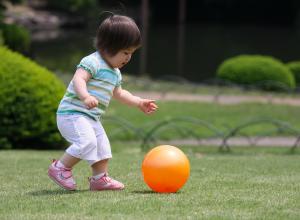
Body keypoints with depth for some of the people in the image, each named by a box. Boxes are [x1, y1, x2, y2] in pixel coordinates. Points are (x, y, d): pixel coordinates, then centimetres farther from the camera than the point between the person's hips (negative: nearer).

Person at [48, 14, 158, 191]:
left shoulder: (115, 73, 17)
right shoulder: (92, 62, -15)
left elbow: (119, 93, 33)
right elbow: (78, 79, -30)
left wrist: (140, 103, 26)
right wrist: (85, 96, -48)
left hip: (92, 117, 10)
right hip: (73, 112, -10)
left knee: (102, 145, 11)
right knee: (87, 142, -24)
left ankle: (100, 178, 21)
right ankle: (60, 168, -10)